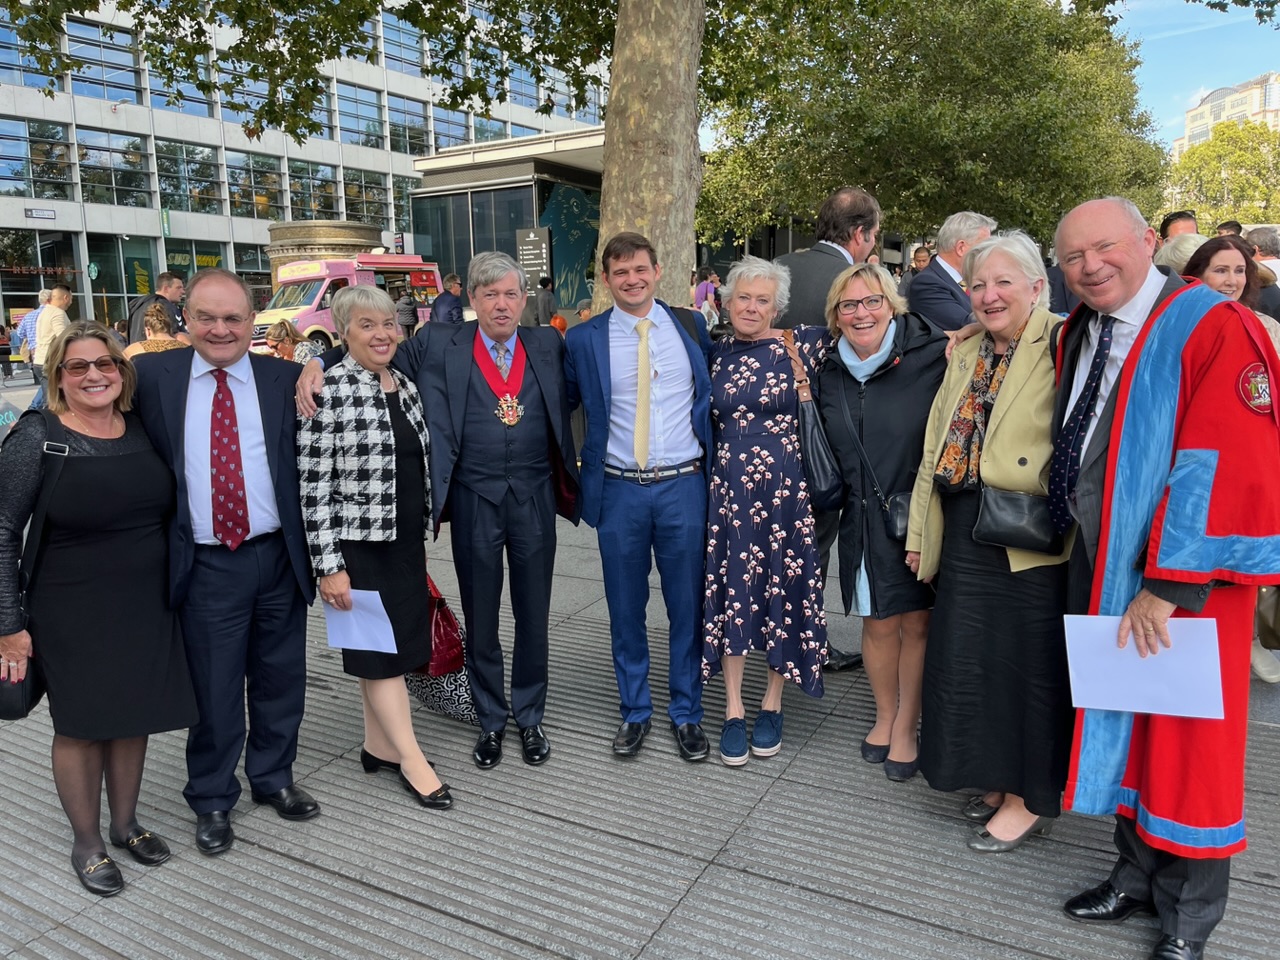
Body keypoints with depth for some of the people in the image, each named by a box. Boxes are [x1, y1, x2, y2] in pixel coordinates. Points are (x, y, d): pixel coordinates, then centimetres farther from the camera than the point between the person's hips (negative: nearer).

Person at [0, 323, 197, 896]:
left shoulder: (141, 429, 1)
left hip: (145, 606, 4)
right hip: (73, 615, -4)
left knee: (134, 715, 15)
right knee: (80, 725, 11)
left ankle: (125, 823, 37)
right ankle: (86, 842, 31)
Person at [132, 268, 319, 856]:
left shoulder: (285, 378, 1)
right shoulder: (153, 376, 0)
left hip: (279, 558, 2)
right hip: (205, 566, -1)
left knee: (280, 680, 16)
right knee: (213, 690, 11)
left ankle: (272, 777, 39)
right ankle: (212, 800, 33)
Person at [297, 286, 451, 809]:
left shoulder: (405, 385, 7)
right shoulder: (328, 390, -14)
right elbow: (314, 485, -16)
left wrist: (422, 530, 15)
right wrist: (328, 565, -17)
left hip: (406, 538, 7)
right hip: (358, 542, -7)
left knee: (396, 645, 15)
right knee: (380, 650, 4)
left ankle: (379, 745, 30)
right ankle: (411, 760, 16)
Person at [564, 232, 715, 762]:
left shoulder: (691, 328, 4)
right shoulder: (583, 339, 1)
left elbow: (713, 396, 13)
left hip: (683, 485, 0)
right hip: (619, 491, 0)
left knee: (687, 605, 8)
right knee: (625, 608, 10)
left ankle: (686, 713, 24)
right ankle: (634, 711, 27)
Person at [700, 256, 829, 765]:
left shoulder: (798, 347, -2)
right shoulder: (714, 354, 5)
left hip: (786, 490, -1)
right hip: (728, 490, 2)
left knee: (783, 592, 8)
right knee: (730, 595, 6)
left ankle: (771, 704, 27)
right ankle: (734, 711, 20)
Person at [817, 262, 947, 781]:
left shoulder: (930, 358, -10)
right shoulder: (831, 374, 4)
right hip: (864, 520, 3)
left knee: (917, 621, 9)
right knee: (878, 622, 12)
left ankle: (906, 727, 28)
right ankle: (885, 717, 34)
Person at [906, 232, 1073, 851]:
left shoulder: (1061, 345, -8)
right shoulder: (964, 352, 14)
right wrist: (920, 530, 14)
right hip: (965, 532, 7)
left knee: (1029, 659, 5)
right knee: (967, 657, 14)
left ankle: (1032, 797, 25)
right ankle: (999, 778, 35)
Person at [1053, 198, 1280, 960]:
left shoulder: (1213, 328, -16)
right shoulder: (1077, 336, 6)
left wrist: (1168, 586, -22)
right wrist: (1104, 572, 9)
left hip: (1188, 580, -6)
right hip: (1104, 568, 7)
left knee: (1186, 746, 7)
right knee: (1122, 726, 18)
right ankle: (1136, 879, 38)